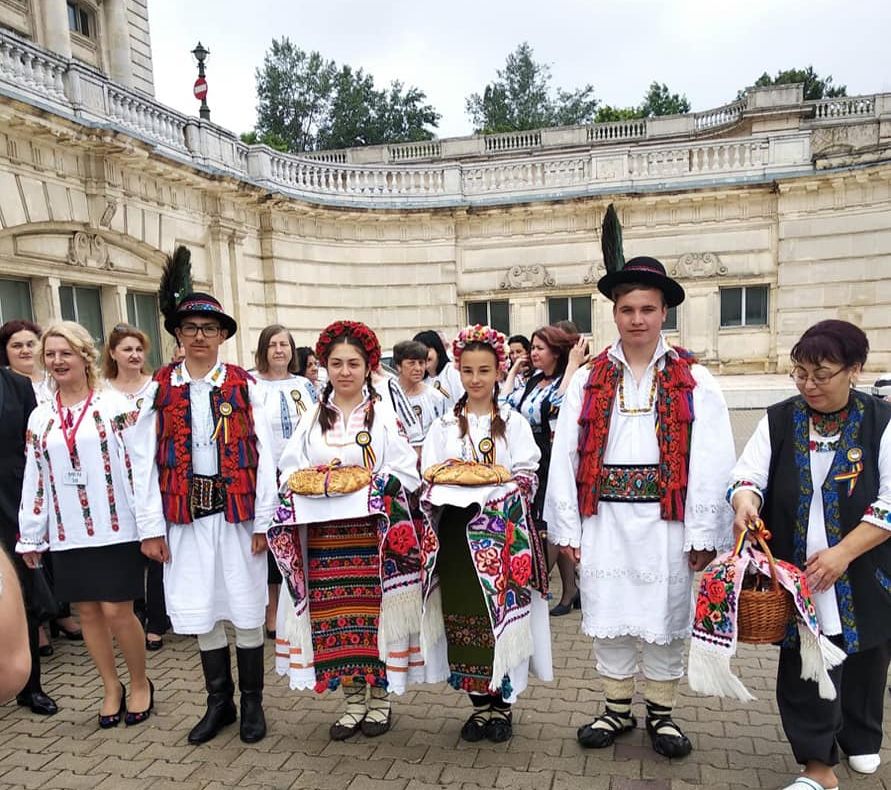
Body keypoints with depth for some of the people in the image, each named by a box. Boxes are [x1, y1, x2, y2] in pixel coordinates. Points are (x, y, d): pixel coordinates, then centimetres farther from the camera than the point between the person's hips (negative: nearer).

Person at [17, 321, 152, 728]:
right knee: (87, 611, 11)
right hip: (67, 534, 5)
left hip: (115, 528, -4)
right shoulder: (39, 417, 10)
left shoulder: (114, 405, -4)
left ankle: (139, 683, 22)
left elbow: (137, 464, -7)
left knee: (117, 611, -1)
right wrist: (30, 535, 11)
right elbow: (34, 480, 12)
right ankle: (112, 688, 29)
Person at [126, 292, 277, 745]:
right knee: (201, 611, 11)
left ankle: (252, 703, 26)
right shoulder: (159, 388, 4)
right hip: (185, 516, 2)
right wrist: (151, 528, -2)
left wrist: (262, 522, -6)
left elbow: (264, 456, -2)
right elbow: (144, 460, 3)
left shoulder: (244, 386, 0)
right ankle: (218, 702, 30)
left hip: (237, 512, -1)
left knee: (246, 609, 7)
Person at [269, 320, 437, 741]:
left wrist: (368, 482, -16)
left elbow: (407, 471, -4)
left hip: (375, 532, -3)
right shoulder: (313, 416, 10)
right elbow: (291, 472, 8)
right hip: (325, 533, 3)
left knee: (375, 609, 2)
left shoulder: (385, 413, 1)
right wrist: (316, 479, -11)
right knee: (335, 615, 6)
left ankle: (380, 696, 21)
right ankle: (353, 699, 23)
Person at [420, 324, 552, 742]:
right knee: (462, 618, 5)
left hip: (501, 532, -2)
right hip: (456, 532, 2)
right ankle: (480, 703, 21)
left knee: (502, 614, 0)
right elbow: (428, 479, 6)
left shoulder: (513, 423, 5)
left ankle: (503, 702, 17)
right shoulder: (444, 426, 10)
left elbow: (526, 476, -1)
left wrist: (489, 487, -18)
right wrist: (451, 486, -15)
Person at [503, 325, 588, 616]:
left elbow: (560, 403, -32)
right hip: (533, 462, 8)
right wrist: (513, 371, 15)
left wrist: (573, 365, -25)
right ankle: (570, 590, 24)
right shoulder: (533, 381, 12)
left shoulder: (566, 380, -10)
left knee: (549, 526, 0)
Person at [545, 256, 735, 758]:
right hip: (604, 521, 2)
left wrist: (704, 534, -8)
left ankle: (661, 714, 32)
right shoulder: (589, 380, 3)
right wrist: (567, 527, -2)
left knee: (664, 619, 12)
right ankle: (618, 711, 32)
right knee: (609, 619, 13)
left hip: (665, 523, -1)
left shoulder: (693, 381, -2)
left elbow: (712, 463, -5)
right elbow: (565, 457, 1)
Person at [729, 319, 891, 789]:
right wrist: (745, 502, -28)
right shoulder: (778, 421, 0)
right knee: (803, 665, -1)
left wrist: (842, 553, -18)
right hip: (795, 575, 1)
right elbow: (749, 475, -4)